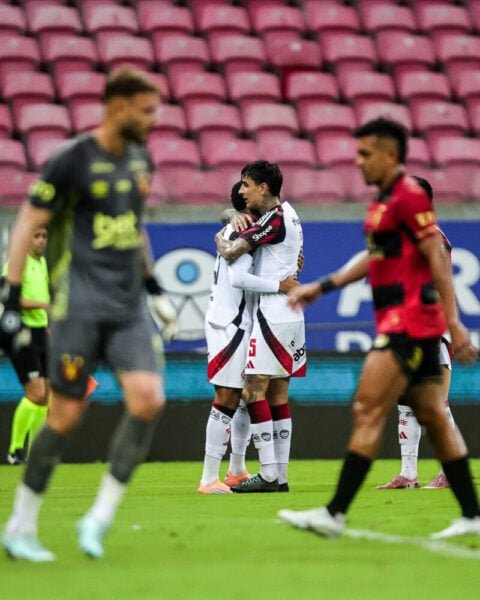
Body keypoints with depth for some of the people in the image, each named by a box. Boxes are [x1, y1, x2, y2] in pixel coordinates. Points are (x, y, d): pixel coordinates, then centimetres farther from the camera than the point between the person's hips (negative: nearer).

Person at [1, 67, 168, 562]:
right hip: (80, 303, -6)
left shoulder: (139, 159, 11)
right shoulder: (71, 160, -9)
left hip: (127, 307, 6)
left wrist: (152, 287, 28)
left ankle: (99, 517, -3)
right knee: (66, 415, -5)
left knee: (148, 399, -13)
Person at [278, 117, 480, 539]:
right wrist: (322, 287, 26)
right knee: (433, 417, 10)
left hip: (409, 321, -10)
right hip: (398, 322, 10)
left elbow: (438, 258, -16)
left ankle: (335, 514, -12)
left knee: (368, 410, -11)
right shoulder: (384, 200, 16)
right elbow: (375, 258, 28)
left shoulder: (408, 195, -13)